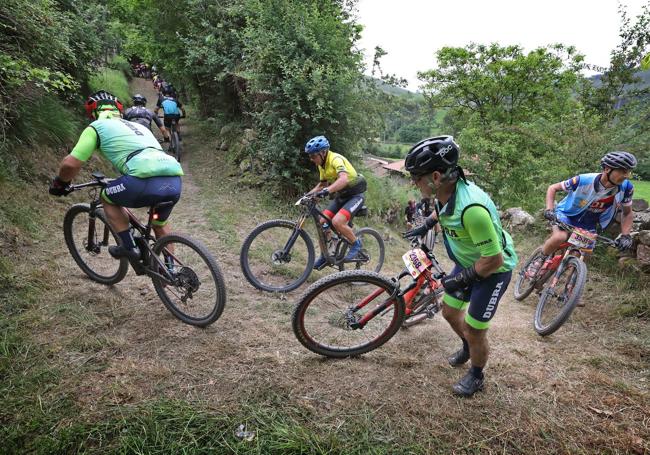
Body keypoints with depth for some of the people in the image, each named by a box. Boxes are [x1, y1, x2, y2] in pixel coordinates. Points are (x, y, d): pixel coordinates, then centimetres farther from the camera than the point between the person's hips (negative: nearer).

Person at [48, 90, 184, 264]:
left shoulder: (97, 126, 16)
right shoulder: (137, 126, 34)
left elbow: (71, 164, 7)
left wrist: (59, 183, 28)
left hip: (148, 181, -6)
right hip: (175, 181, 6)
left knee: (107, 198, 24)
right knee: (160, 223, 32)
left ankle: (129, 248, 19)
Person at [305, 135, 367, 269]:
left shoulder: (335, 159, -24)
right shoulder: (322, 165, 3)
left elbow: (344, 179, -42)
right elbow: (322, 184, 16)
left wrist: (326, 191, -55)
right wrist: (308, 194, 3)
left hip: (355, 195, -8)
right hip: (341, 196, 8)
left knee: (337, 222, -28)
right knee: (322, 222, -3)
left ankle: (356, 243, -3)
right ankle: (325, 256, 13)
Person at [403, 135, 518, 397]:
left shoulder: (471, 207, -40)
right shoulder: (446, 190, -14)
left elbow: (493, 259, -31)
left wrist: (460, 279, -20)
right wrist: (425, 226, 14)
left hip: (493, 269, -8)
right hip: (468, 263, 8)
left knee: (474, 331, 4)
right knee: (449, 311, 20)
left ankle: (476, 377, 33)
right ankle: (468, 347, 50)